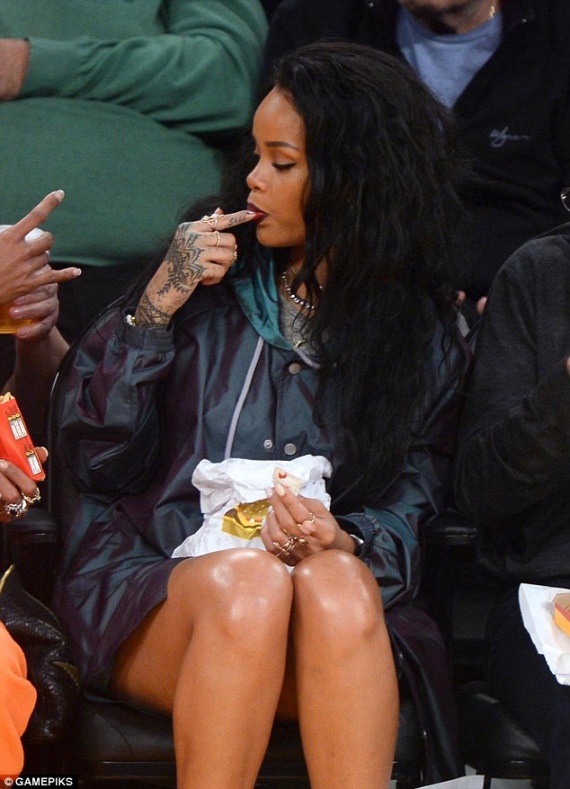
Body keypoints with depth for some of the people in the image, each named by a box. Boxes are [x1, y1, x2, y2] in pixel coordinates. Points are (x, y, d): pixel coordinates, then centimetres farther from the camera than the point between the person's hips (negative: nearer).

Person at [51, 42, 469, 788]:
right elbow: (92, 456, 5)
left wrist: (344, 543, -15)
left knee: (337, 587, -35)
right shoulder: (209, 271, 9)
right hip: (151, 581, 0)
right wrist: (155, 307, -5)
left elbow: (411, 508, 8)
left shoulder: (424, 331, 11)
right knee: (247, 583, -35)